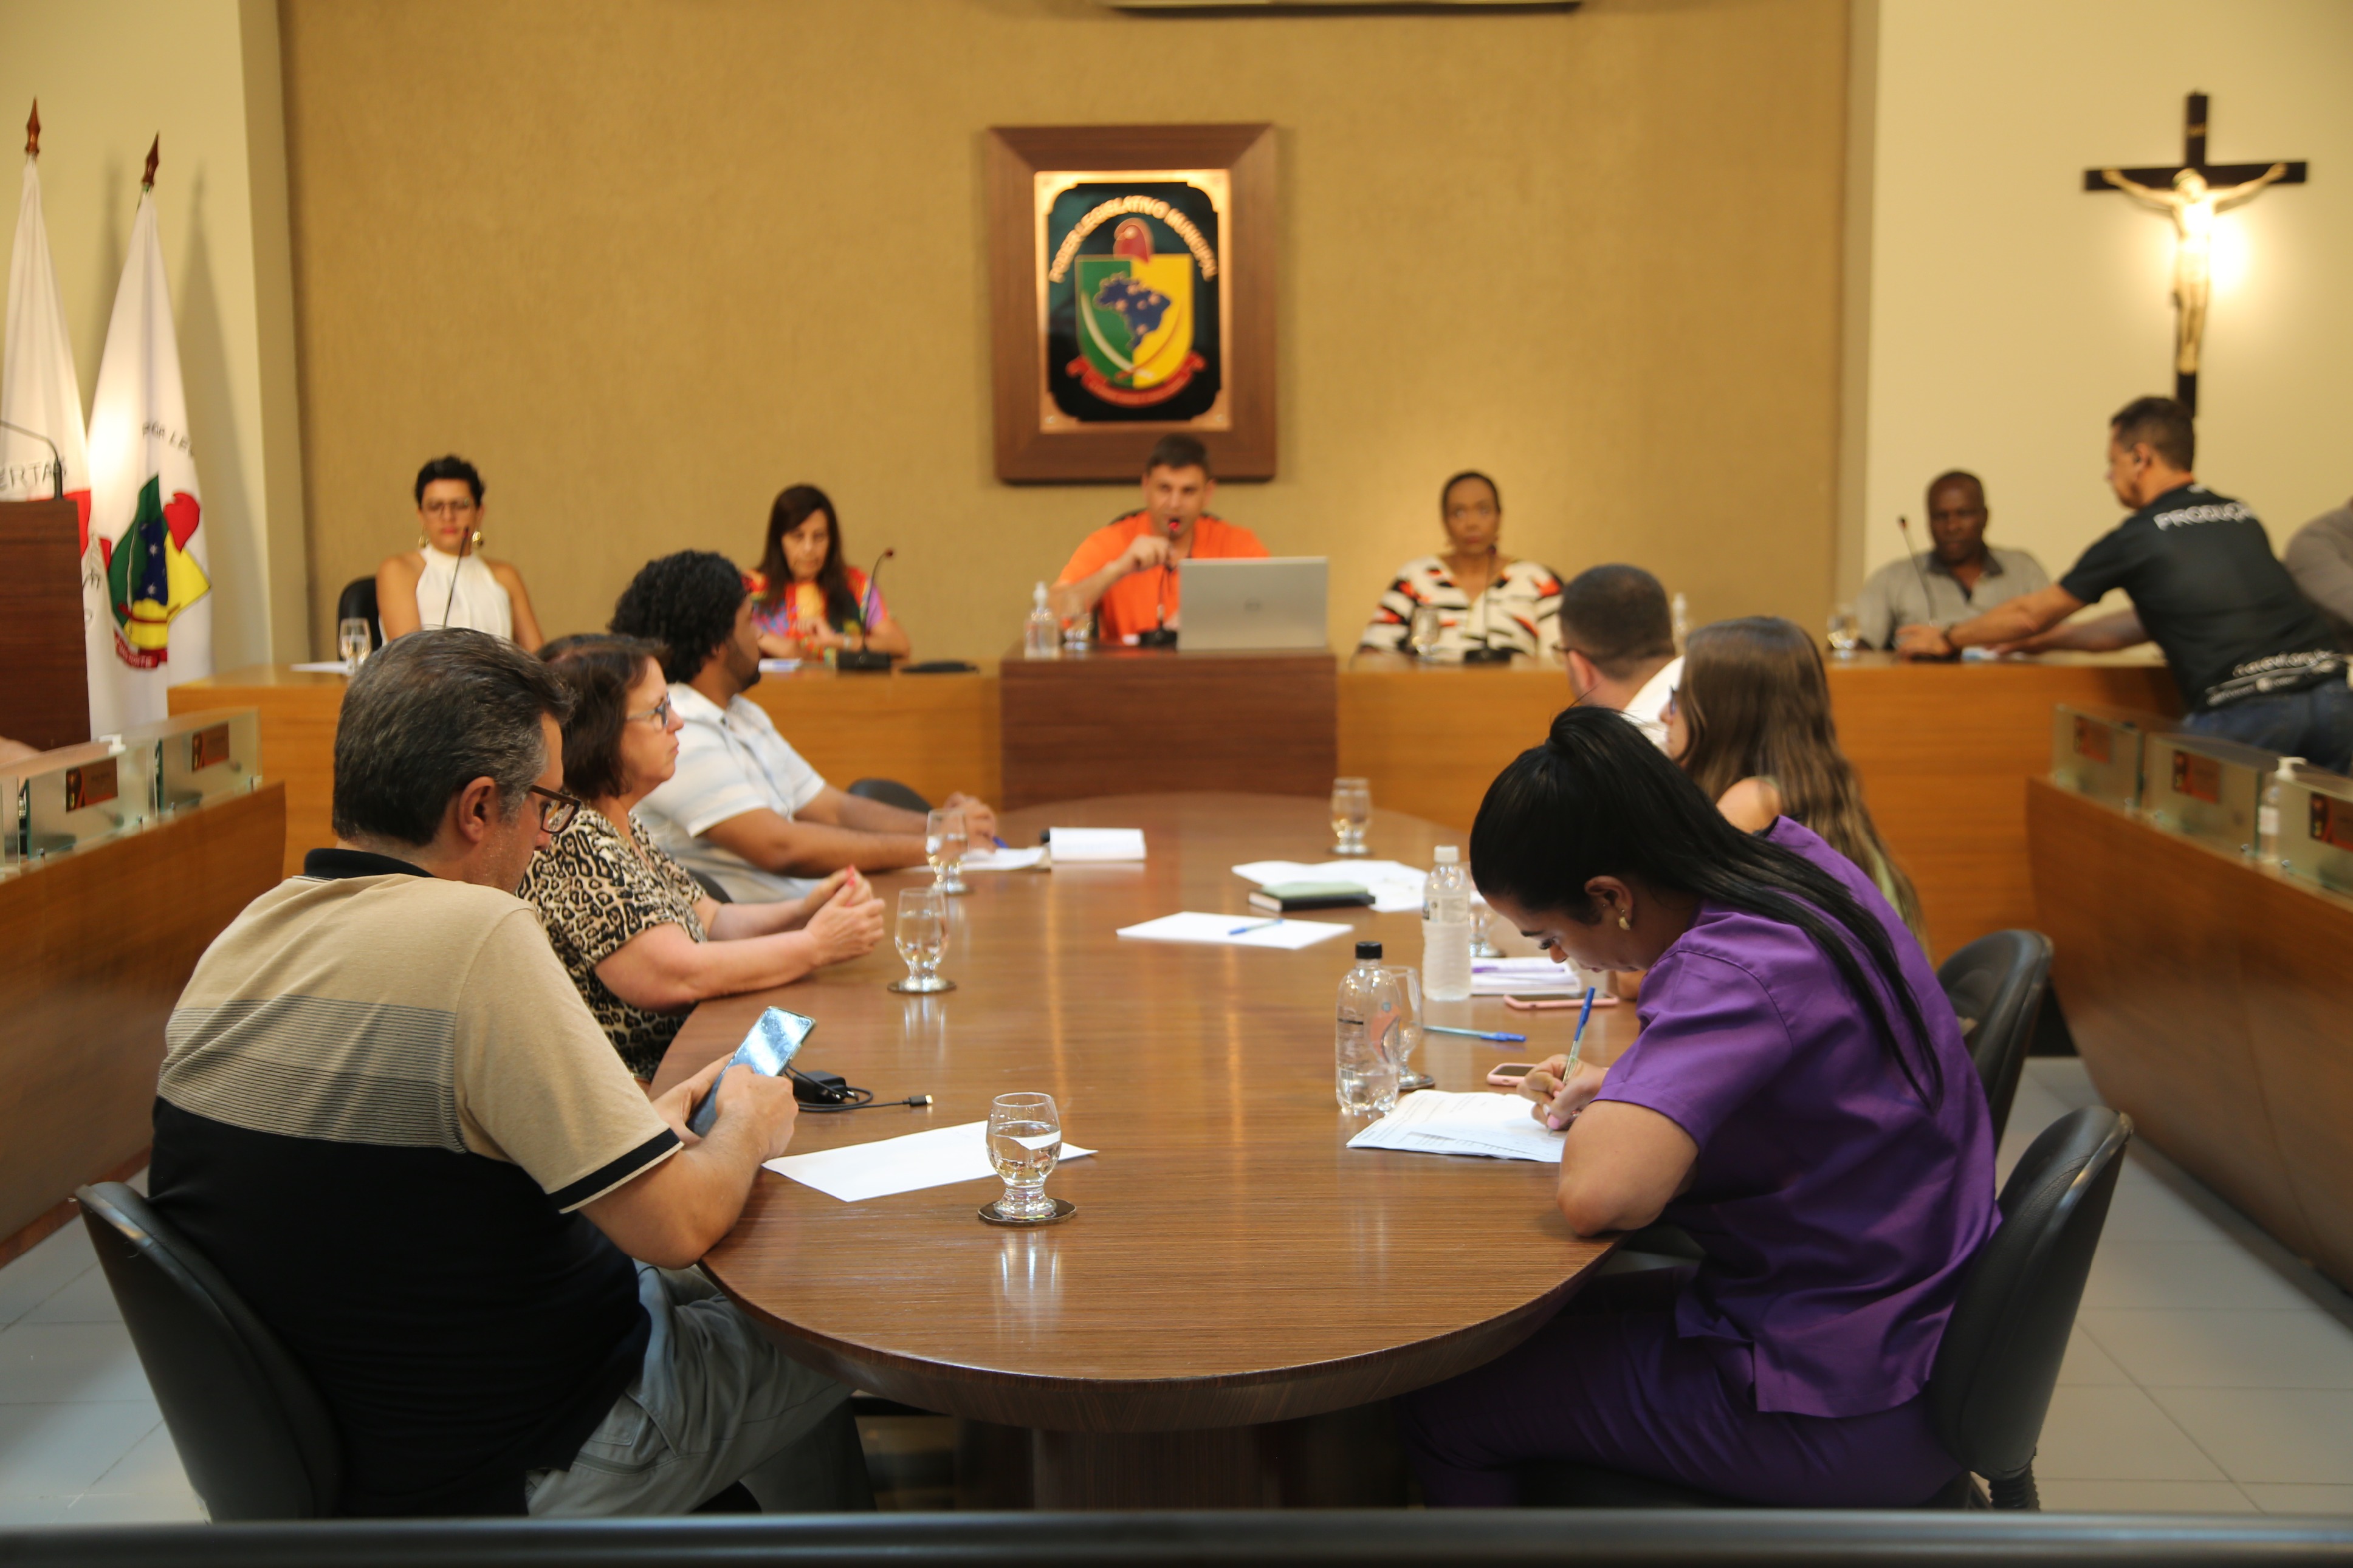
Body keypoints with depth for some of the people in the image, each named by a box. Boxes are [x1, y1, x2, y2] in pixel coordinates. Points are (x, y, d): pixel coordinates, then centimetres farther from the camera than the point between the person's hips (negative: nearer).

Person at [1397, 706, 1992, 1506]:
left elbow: (1596, 1193, -42)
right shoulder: (1794, 859, -2)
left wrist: (1599, 1121, -18)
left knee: (1442, 1407, 1)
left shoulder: (1736, 973, -30)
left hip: (1841, 1415, -10)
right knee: (1550, 1321, 27)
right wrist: (1621, 1087, 5)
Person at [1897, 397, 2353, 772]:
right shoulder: (2241, 517, 22)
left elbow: (2031, 615, 16)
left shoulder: (2140, 536, 3)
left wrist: (1947, 639, 31)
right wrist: (2045, 640, 41)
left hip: (2243, 712, -6)